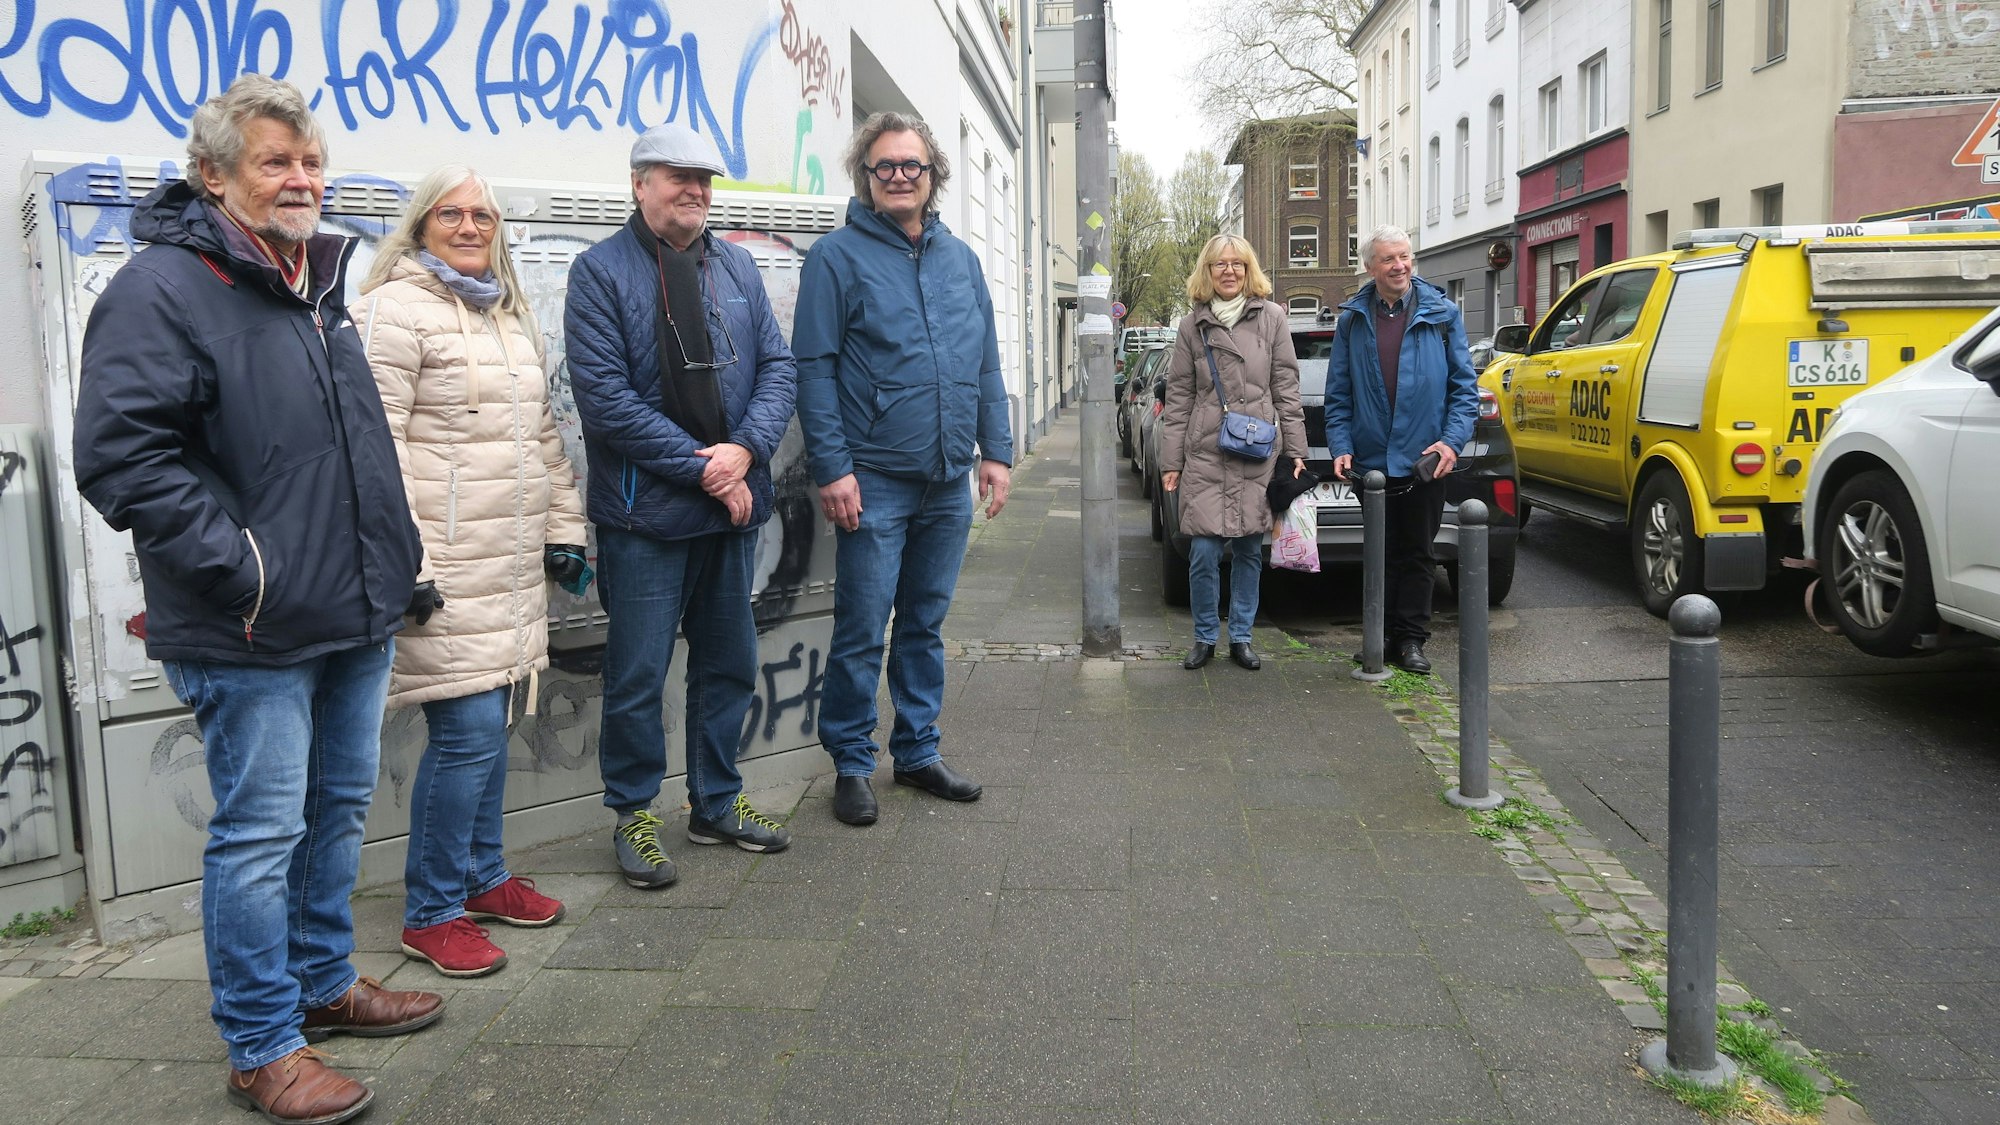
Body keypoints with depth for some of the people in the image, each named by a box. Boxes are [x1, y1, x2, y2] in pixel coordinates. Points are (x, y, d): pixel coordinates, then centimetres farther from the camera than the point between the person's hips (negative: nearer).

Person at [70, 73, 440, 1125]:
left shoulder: (318, 283, 14)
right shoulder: (161, 289, -13)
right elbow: (121, 453, -21)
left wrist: (395, 562, 19)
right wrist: (240, 568, -22)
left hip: (357, 616, 9)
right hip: (252, 639, -8)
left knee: (339, 810, 18)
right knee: (260, 832, 1)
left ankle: (324, 982, 36)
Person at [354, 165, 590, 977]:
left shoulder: (512, 316, 19)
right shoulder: (394, 310, -6)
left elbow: (542, 433, 24)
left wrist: (564, 527, 18)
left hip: (514, 564, 8)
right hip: (447, 566, -8)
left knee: (492, 722, 13)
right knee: (469, 729, -9)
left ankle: (482, 876, 28)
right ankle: (431, 912, 7)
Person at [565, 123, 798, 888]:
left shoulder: (736, 266, 10)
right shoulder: (601, 271, -7)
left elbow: (778, 365, 6)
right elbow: (604, 395, -15)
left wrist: (746, 449, -12)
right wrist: (702, 467, -17)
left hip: (734, 506, 6)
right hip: (645, 514, -5)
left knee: (729, 663, 15)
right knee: (638, 674, 3)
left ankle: (716, 803, 32)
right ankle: (633, 815, 21)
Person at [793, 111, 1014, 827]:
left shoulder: (961, 259, 12)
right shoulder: (837, 257, -4)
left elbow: (986, 364, 15)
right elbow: (814, 369, -10)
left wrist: (995, 450, 7)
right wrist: (832, 468, -16)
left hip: (949, 484, 5)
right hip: (874, 483, -5)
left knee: (926, 626, 14)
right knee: (862, 631, 0)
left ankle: (918, 752, 27)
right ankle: (852, 763, 15)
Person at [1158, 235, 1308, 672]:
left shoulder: (1271, 317, 6)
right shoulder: (1193, 325, 7)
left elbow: (1286, 388, 6)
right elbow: (1178, 398, 7)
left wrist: (1295, 451, 1)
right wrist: (1170, 462, 3)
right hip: (1205, 456, 0)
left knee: (1249, 551, 6)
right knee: (1204, 552, -5)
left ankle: (1240, 637, 19)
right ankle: (1205, 637, 12)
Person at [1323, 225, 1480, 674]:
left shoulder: (1442, 315, 1)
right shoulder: (1352, 320, 6)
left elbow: (1464, 384, 0)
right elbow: (1338, 393, 6)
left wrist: (1453, 439, -12)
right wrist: (1341, 445, -5)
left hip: (1423, 462, -1)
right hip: (1371, 460, 1)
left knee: (1417, 554, 7)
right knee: (1380, 554, 10)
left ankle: (1410, 638, 16)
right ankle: (1381, 635, 20)